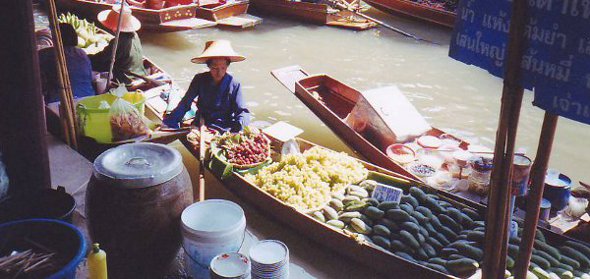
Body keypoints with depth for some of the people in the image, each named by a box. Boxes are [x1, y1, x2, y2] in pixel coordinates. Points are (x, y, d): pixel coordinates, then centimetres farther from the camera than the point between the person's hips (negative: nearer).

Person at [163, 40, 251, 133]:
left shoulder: (234, 85, -5)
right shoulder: (200, 80, -1)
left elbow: (242, 111, -6)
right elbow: (184, 104, 0)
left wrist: (240, 125, -28)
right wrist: (169, 123, -13)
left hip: (225, 129, -1)